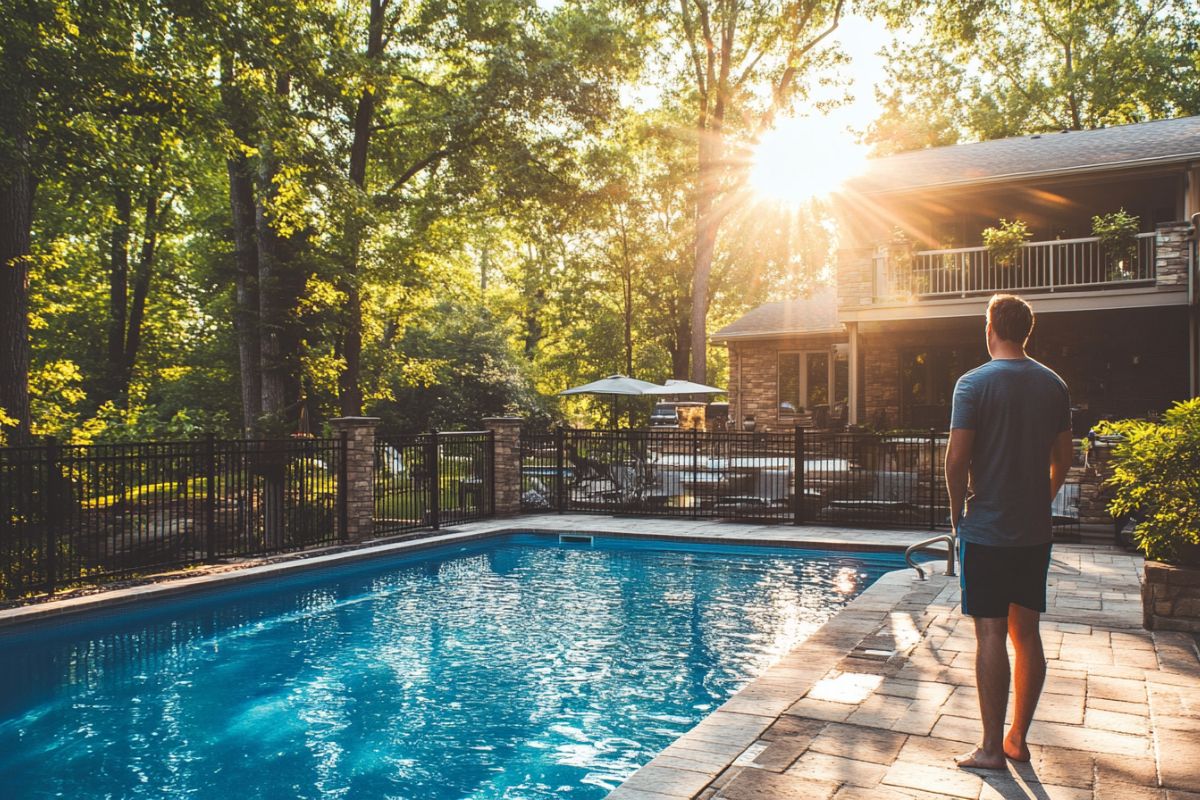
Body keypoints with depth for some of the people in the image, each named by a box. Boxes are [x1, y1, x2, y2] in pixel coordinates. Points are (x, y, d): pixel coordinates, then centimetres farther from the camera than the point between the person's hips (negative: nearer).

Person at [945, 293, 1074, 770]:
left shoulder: (975, 383, -11)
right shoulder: (1054, 385, 6)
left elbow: (957, 460, -14)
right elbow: (1063, 460, 10)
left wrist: (958, 513, 0)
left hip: (987, 530, -5)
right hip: (1036, 532, 6)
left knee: (991, 634, -1)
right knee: (1026, 633, 12)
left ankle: (992, 748, 5)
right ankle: (1018, 739, 22)